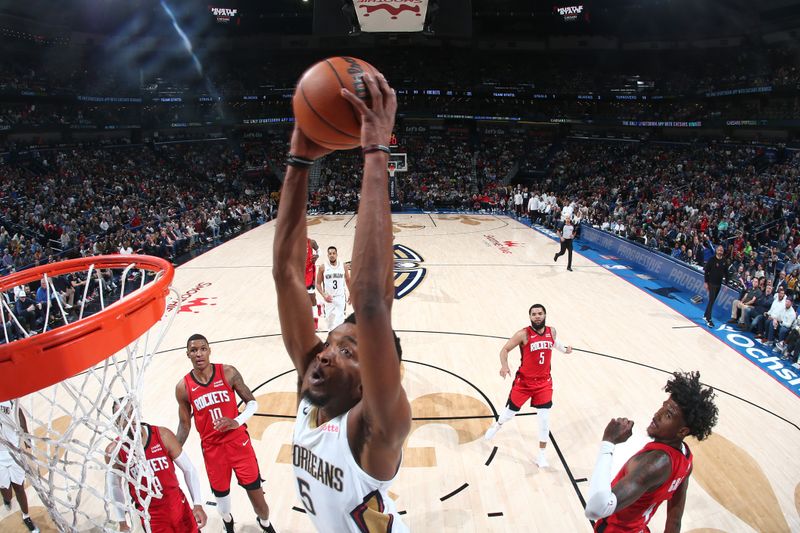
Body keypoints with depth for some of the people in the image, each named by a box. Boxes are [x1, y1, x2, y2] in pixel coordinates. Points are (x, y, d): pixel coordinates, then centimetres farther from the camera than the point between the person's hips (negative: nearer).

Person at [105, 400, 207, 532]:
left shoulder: (163, 436, -14)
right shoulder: (114, 451, -14)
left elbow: (189, 469, -6)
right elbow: (113, 486, 3)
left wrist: (197, 504, -7)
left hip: (178, 506, 1)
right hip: (149, 516, -1)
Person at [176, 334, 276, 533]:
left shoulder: (228, 372, -11)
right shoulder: (183, 387, -7)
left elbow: (252, 402, -4)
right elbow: (185, 424, 5)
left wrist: (237, 421, -20)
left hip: (238, 441, -1)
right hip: (211, 447, 1)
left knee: (255, 491, 5)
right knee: (220, 493, 15)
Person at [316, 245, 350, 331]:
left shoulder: (343, 266, 0)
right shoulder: (323, 267, -5)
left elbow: (348, 281, 12)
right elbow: (318, 283, -1)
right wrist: (323, 295, -15)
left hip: (340, 297, 0)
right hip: (329, 298, 0)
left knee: (339, 320, -10)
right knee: (330, 319, 10)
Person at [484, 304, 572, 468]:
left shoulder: (551, 331, -2)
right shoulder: (523, 334, -19)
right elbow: (505, 349, -15)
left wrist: (564, 349, 12)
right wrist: (504, 365, -31)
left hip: (544, 382, 3)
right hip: (524, 381, -3)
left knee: (545, 419, -1)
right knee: (511, 411, 11)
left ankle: (541, 455, 15)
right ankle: (497, 425, 47)